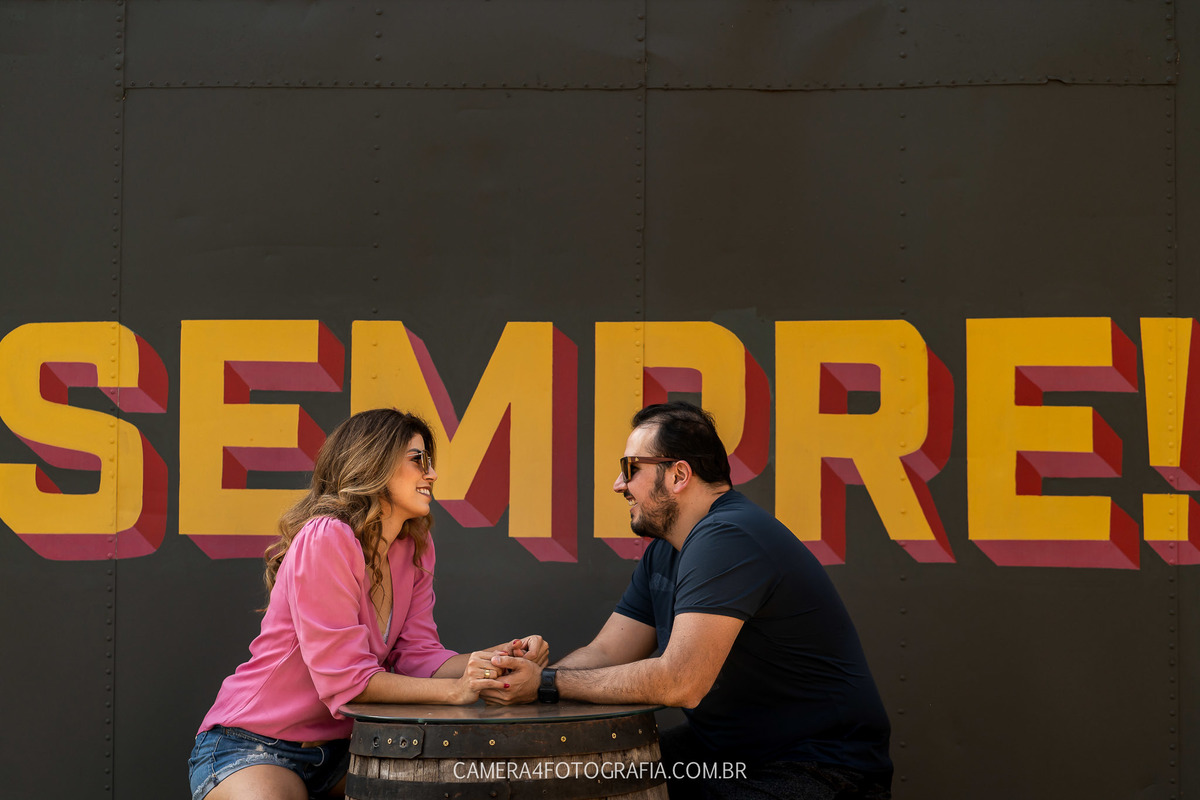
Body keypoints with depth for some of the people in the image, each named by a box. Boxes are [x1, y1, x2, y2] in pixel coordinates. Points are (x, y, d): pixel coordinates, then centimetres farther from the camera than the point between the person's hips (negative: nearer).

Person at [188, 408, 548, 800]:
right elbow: (345, 676, -25)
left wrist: (499, 657, -17)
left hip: (339, 745, 7)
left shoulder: (416, 548, 4)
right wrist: (454, 689, -31)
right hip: (252, 747, -7)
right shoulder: (327, 539, -22)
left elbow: (416, 654, -1)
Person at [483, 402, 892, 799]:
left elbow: (679, 683, -28)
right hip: (726, 751, 10)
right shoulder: (663, 553, 12)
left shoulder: (727, 539, -23)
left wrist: (548, 684, -22)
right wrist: (531, 672, -12)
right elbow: (605, 653, 8)